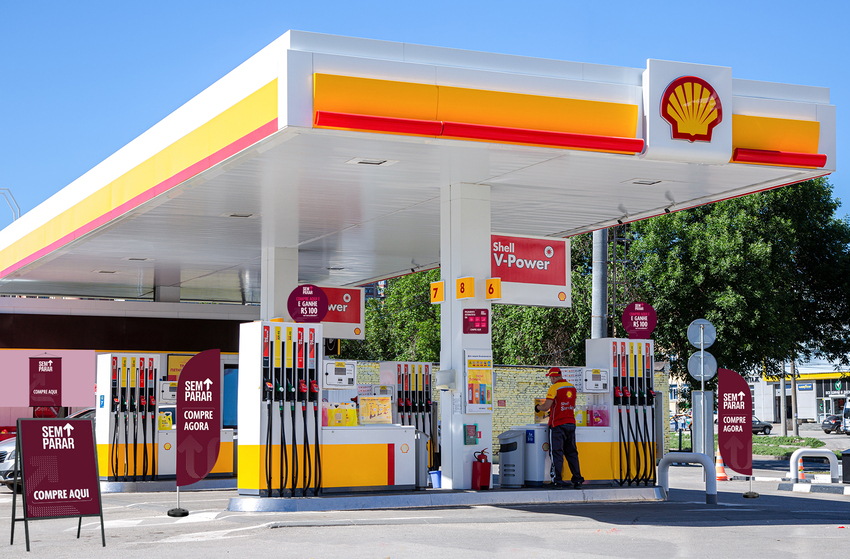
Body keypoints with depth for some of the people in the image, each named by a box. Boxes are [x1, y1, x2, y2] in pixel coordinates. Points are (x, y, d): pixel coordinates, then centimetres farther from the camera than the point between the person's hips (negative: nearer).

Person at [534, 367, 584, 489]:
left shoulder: (554, 388, -11)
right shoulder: (572, 388, 11)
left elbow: (546, 407, -15)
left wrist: (538, 407, 7)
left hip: (558, 424, -6)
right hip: (571, 423, 6)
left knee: (557, 452, -3)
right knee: (571, 452, 9)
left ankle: (558, 479, -6)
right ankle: (577, 479, 5)